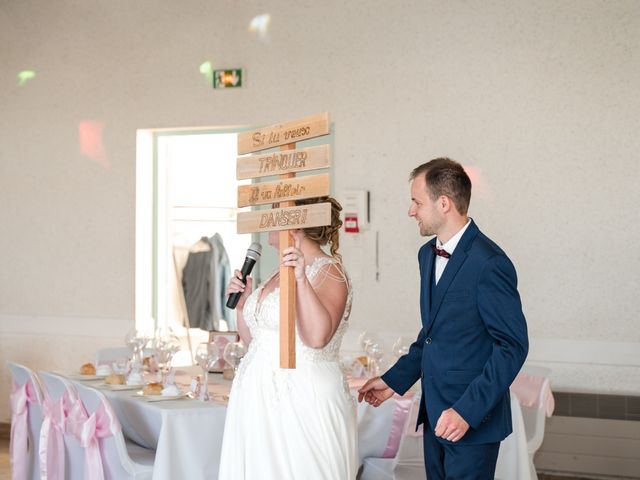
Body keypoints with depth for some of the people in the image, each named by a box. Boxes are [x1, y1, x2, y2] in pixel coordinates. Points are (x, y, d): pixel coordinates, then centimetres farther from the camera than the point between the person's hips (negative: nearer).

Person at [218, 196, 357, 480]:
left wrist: (302, 279, -30)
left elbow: (317, 337, -25)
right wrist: (242, 304, 7)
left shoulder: (328, 271, -9)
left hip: (302, 400, -8)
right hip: (259, 398, 8)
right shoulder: (279, 274, 15)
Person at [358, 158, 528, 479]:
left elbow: (513, 345, -18)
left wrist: (467, 410, -22)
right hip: (436, 416, 8)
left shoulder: (489, 263, -19)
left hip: (473, 420, -8)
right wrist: (394, 380, 12)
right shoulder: (428, 254, 8)